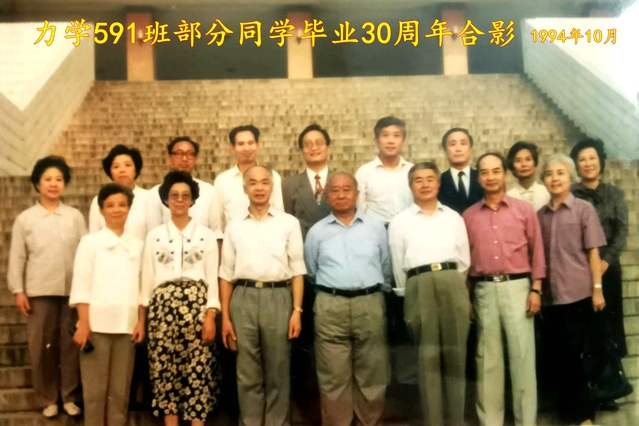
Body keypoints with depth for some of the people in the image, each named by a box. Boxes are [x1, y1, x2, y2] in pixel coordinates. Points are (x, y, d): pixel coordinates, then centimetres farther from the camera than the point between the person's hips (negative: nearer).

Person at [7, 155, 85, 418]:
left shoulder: (75, 216, 6)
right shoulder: (25, 218, 5)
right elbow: (17, 257, 4)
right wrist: (18, 291, -1)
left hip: (72, 290, 0)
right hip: (39, 291, 0)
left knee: (70, 344, 4)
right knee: (41, 346, 5)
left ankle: (69, 396, 16)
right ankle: (47, 399, 17)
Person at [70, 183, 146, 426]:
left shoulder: (137, 245, 11)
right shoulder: (90, 242, 2)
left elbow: (142, 286, 10)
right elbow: (81, 285, -3)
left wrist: (141, 321, 1)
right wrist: (83, 324, -10)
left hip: (127, 325, 3)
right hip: (97, 324, -2)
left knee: (120, 390, 7)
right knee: (95, 389, 2)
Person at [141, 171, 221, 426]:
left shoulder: (207, 235, 5)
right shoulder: (154, 236, 9)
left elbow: (212, 278, 2)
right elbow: (147, 278, 8)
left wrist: (211, 316, -6)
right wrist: (142, 316, 4)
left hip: (196, 304, -1)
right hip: (163, 305, 1)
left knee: (198, 368, -3)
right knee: (165, 368, 3)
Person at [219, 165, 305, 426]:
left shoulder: (289, 223, 5)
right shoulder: (234, 227, 11)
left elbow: (297, 270, 2)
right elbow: (226, 274, 10)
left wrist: (297, 310, -5)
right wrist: (225, 316, 5)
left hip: (278, 297, -1)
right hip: (243, 299, 2)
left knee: (277, 372, 6)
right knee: (247, 373, 8)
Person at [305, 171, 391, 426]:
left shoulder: (376, 227, 9)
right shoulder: (317, 231, 8)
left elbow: (386, 268, 12)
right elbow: (310, 271, 15)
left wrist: (375, 293, 11)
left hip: (370, 305, 1)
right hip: (330, 307, 0)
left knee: (371, 376, 7)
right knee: (334, 377, 4)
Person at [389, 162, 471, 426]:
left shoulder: (454, 218, 16)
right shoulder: (400, 222, 10)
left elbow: (464, 259, 16)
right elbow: (398, 265, 11)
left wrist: (455, 287, 13)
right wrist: (409, 294, 10)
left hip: (453, 284, 2)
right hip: (420, 287, -1)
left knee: (455, 355, 3)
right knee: (428, 358, 0)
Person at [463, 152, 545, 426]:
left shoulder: (524, 210, 6)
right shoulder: (469, 215, 9)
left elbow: (537, 251, 4)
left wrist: (536, 289, -4)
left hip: (517, 286, -1)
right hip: (484, 289, 2)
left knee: (522, 355, -1)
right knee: (488, 357, 6)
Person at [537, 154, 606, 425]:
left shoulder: (584, 209, 1)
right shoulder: (541, 215, 9)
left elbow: (593, 252, -2)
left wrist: (597, 289, -7)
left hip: (579, 294, -3)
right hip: (552, 297, 4)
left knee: (570, 356, -1)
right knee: (556, 358, 8)